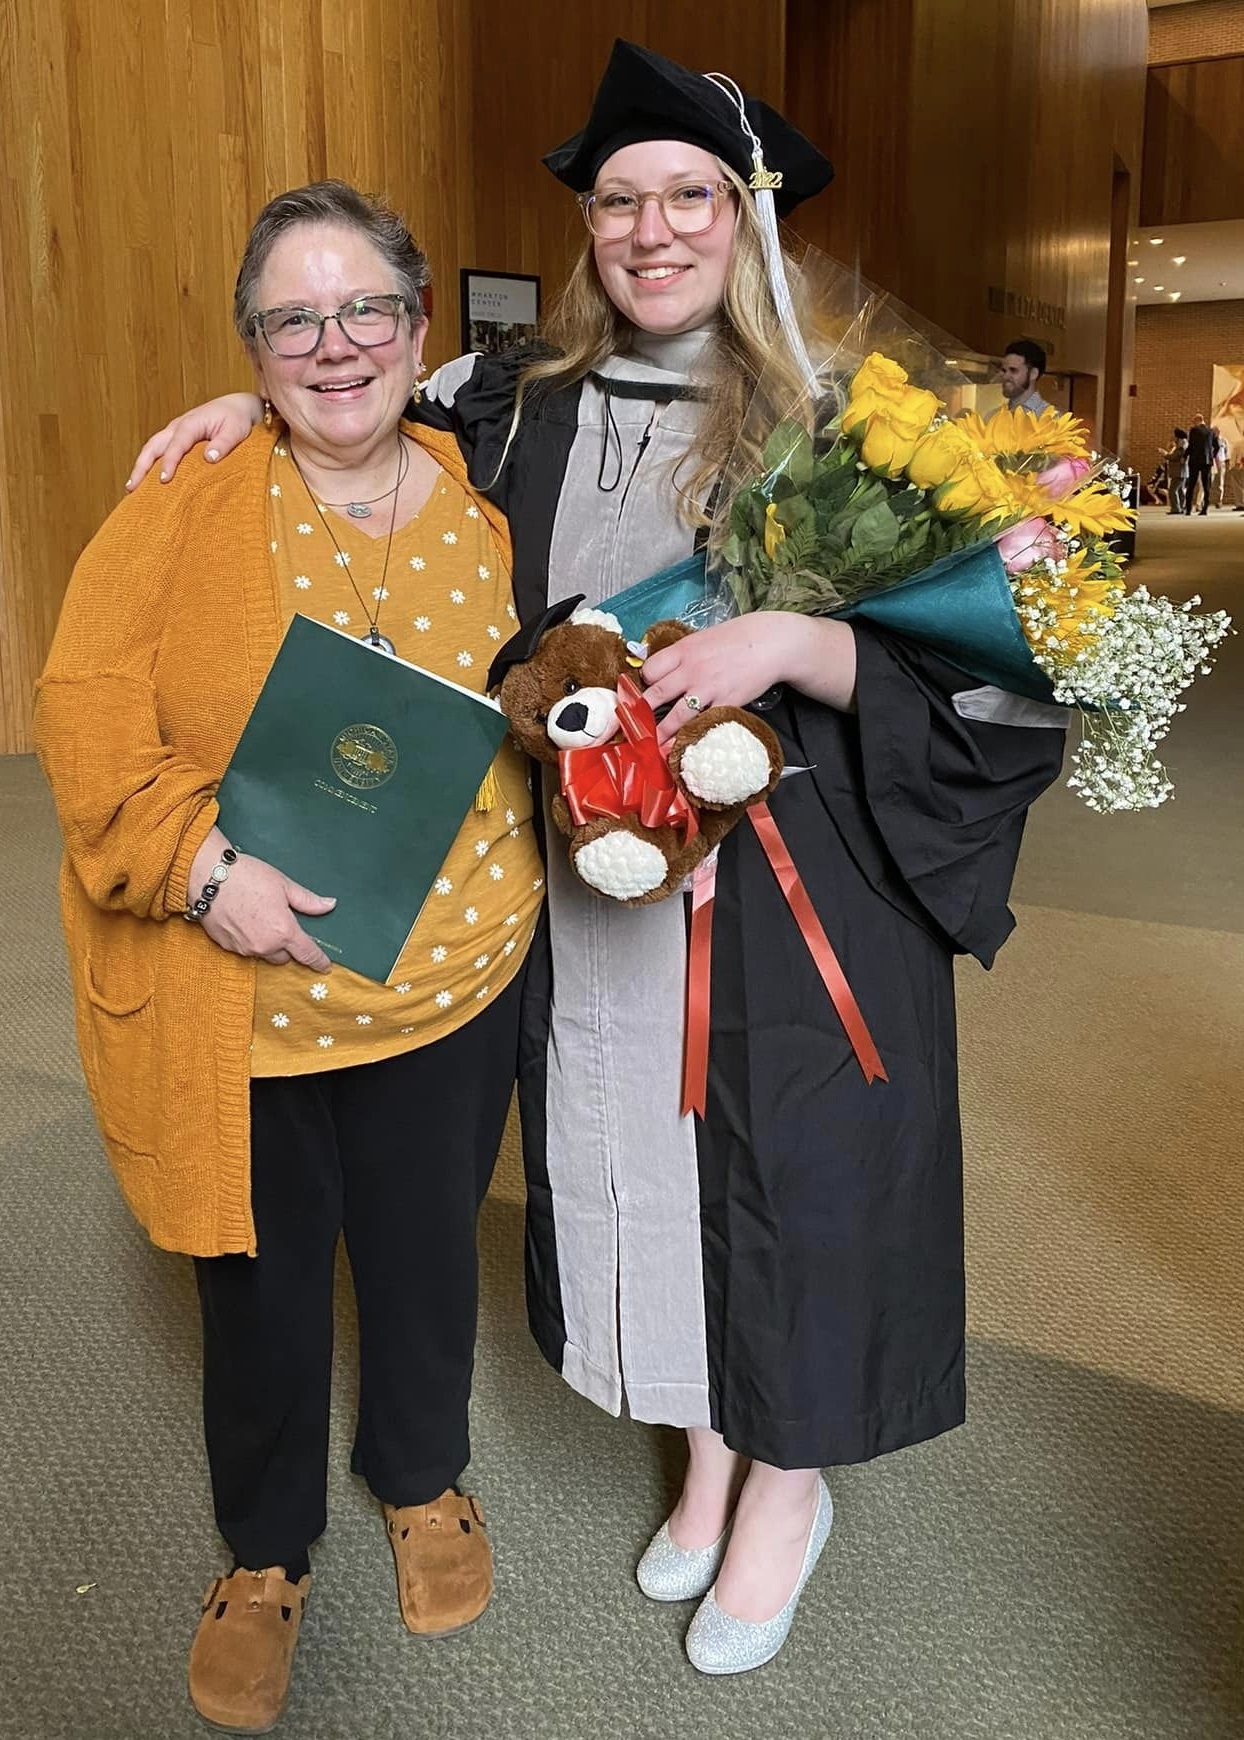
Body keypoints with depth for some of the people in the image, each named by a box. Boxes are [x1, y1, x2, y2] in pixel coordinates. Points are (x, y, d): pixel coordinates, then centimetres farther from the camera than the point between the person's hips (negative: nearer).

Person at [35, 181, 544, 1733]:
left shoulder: (485, 506, 2)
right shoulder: (183, 510, -7)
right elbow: (88, 709, -11)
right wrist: (203, 867, -22)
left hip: (446, 986, 2)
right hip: (228, 1003, -2)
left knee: (425, 1252, 20)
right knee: (260, 1282, 15)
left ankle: (423, 1478, 51)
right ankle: (266, 1556, 43)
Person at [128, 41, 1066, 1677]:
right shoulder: (528, 408, 4)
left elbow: (970, 654, -10)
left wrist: (790, 643, -25)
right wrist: (258, 401, 6)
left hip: (786, 887, -3)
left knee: (781, 1157, 8)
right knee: (633, 1152, 15)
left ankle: (790, 1482, 35)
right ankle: (709, 1453, 41)